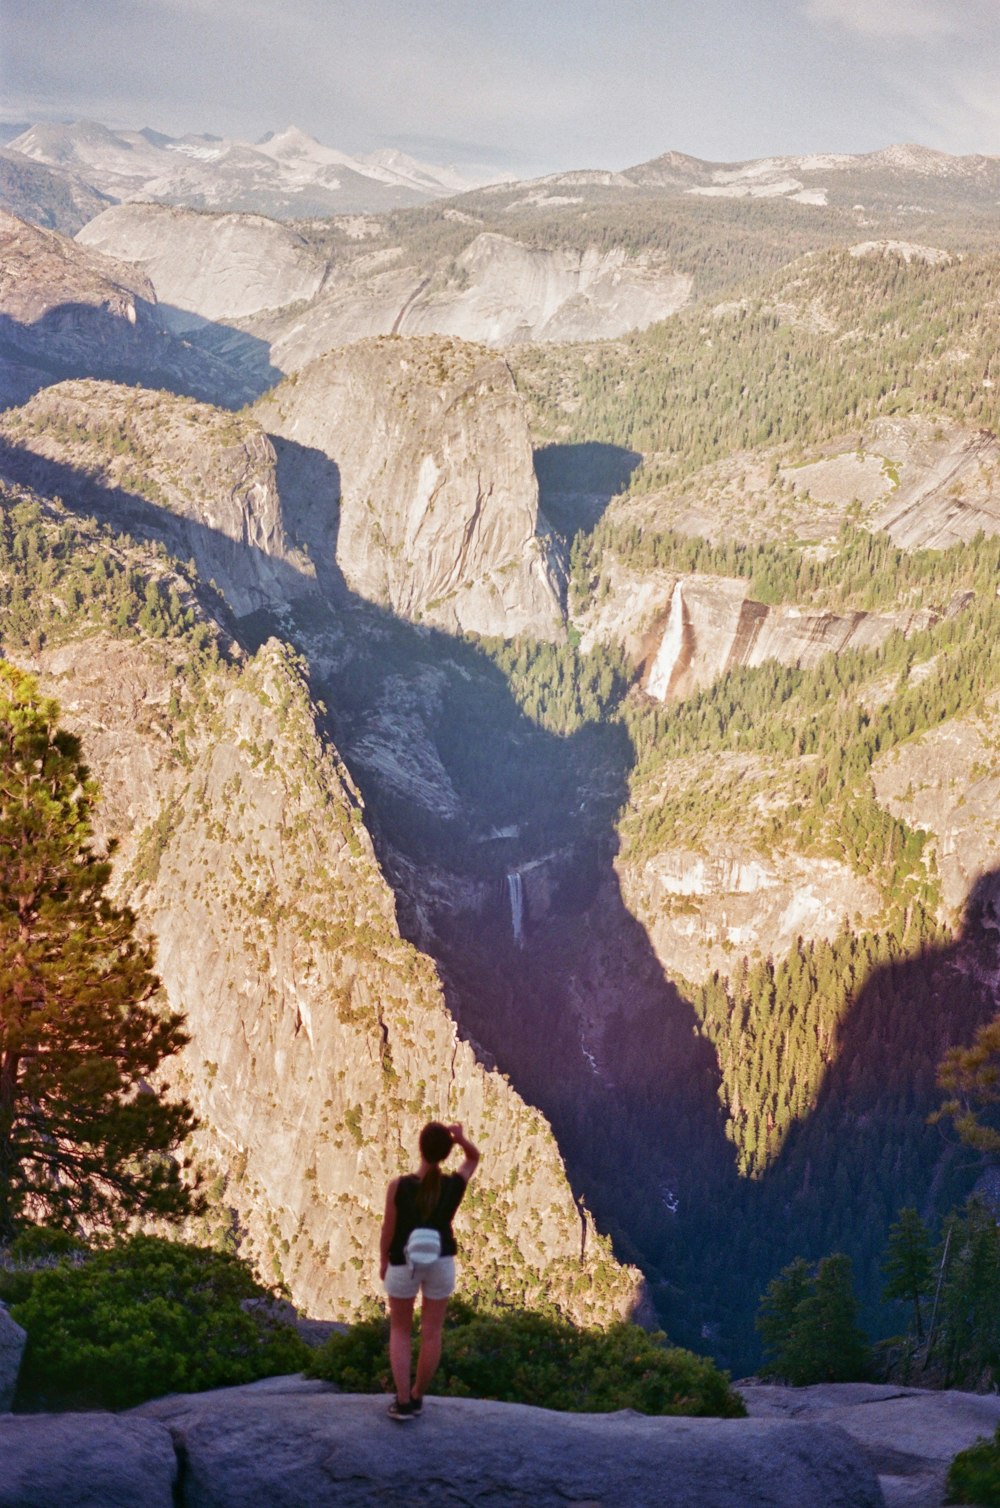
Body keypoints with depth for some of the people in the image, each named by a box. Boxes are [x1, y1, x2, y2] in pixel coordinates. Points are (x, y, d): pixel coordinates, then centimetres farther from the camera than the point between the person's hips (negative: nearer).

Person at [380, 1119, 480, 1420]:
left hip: (404, 1263, -2)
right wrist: (461, 1138, -16)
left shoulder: (399, 1187, -22)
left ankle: (403, 1402, 9)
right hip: (441, 1263, 2)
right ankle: (417, 1397, 26)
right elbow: (474, 1158, 5)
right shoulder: (454, 1185, -15)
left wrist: (383, 1263, 6)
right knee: (431, 1333, 15)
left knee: (399, 1331, 15)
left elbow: (388, 1231, -11)